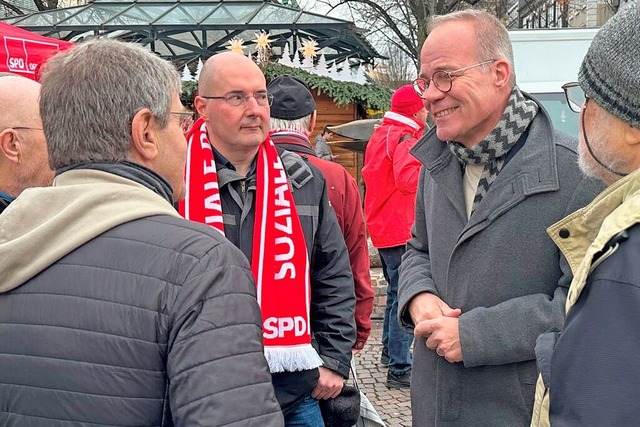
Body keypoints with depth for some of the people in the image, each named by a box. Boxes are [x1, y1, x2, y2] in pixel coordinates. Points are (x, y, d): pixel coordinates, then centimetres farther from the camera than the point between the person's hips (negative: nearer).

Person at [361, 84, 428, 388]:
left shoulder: (381, 134, 15)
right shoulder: (405, 137, -16)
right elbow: (407, 178, -32)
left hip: (382, 227, 11)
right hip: (401, 230, -11)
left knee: (396, 292, 23)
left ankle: (390, 351, 37)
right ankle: (400, 369, -7)